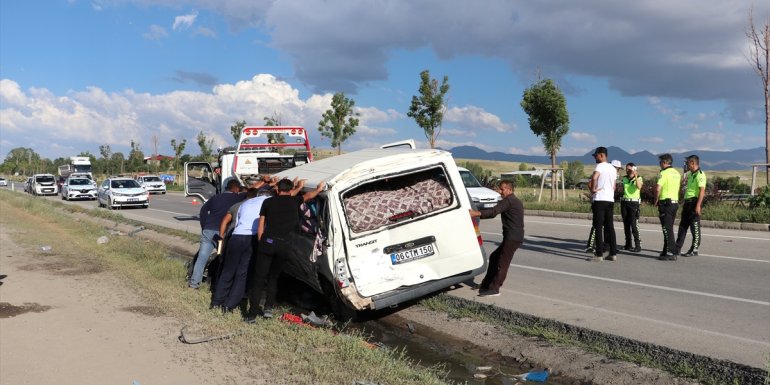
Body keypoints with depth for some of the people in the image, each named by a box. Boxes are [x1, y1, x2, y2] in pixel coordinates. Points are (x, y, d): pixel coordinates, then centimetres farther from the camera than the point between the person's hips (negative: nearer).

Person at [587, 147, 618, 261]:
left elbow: (594, 178, -29)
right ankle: (613, 253, 11)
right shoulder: (613, 168, 18)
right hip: (610, 200, 8)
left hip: (600, 200, -8)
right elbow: (614, 186, 20)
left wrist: (593, 189, -15)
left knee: (598, 227, -5)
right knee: (610, 227, 11)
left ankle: (599, 254, -6)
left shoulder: (600, 166, -8)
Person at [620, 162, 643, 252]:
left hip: (634, 202, -5)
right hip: (624, 202, 5)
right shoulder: (624, 178, 12)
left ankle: (638, 245, -11)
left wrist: (635, 176, -23)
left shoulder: (639, 178, -2)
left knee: (634, 224, -13)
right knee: (626, 224, 7)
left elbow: (639, 187, -20)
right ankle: (628, 244, 15)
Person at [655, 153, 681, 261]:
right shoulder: (676, 173, 14)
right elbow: (677, 189, 19)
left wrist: (656, 200, -6)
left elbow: (658, 188, -22)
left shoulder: (664, 173, -12)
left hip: (666, 203, -9)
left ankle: (671, 253, -7)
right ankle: (666, 251, 20)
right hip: (675, 202, 9)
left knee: (667, 229, -6)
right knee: (669, 228, 14)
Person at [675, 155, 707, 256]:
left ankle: (694, 250, 5)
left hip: (694, 203, -10)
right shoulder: (691, 174, 17)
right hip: (688, 202, 10)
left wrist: (698, 205, -27)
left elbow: (702, 190, -21)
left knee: (695, 227, -2)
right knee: (682, 226, 11)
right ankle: (677, 248, 17)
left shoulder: (700, 175, -13)